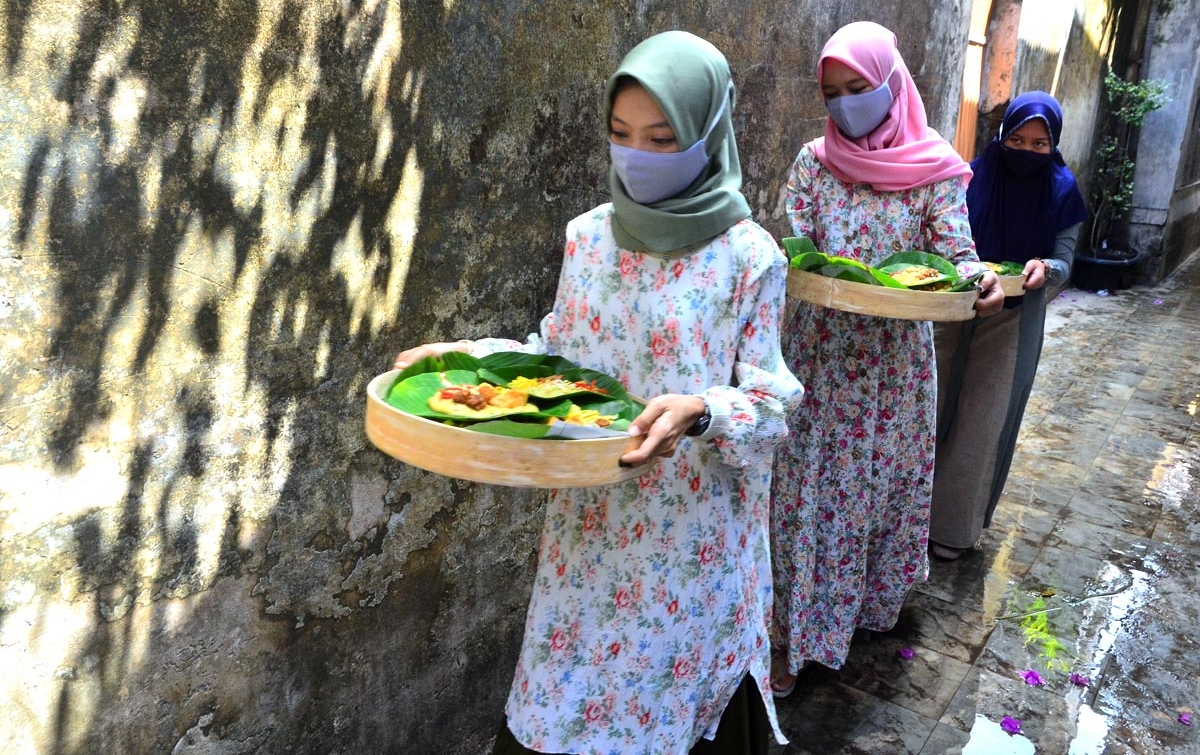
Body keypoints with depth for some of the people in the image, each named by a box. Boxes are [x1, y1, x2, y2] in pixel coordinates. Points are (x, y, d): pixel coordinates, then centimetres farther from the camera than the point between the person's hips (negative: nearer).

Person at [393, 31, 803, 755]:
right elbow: (560, 353, 9)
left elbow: (772, 401, -10)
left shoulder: (749, 256, -11)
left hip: (693, 530, -3)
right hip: (589, 519, 4)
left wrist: (701, 412, -30)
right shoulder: (588, 235, 1)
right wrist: (473, 354, -5)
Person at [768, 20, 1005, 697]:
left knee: (889, 477, 13)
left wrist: (980, 278, -30)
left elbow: (955, 251, -7)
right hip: (821, 353, 0)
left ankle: (874, 601, 38)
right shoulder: (814, 161, 1)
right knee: (809, 487, 3)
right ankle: (794, 637, 16)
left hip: (897, 357, 0)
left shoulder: (936, 168, -2)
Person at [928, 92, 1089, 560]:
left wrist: (1045, 268, -27)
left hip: (1013, 322, 0)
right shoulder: (974, 175, -7)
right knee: (935, 407, 8)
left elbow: (1064, 262, -4)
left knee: (984, 420, 6)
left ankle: (955, 525, 21)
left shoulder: (1060, 191, -6)